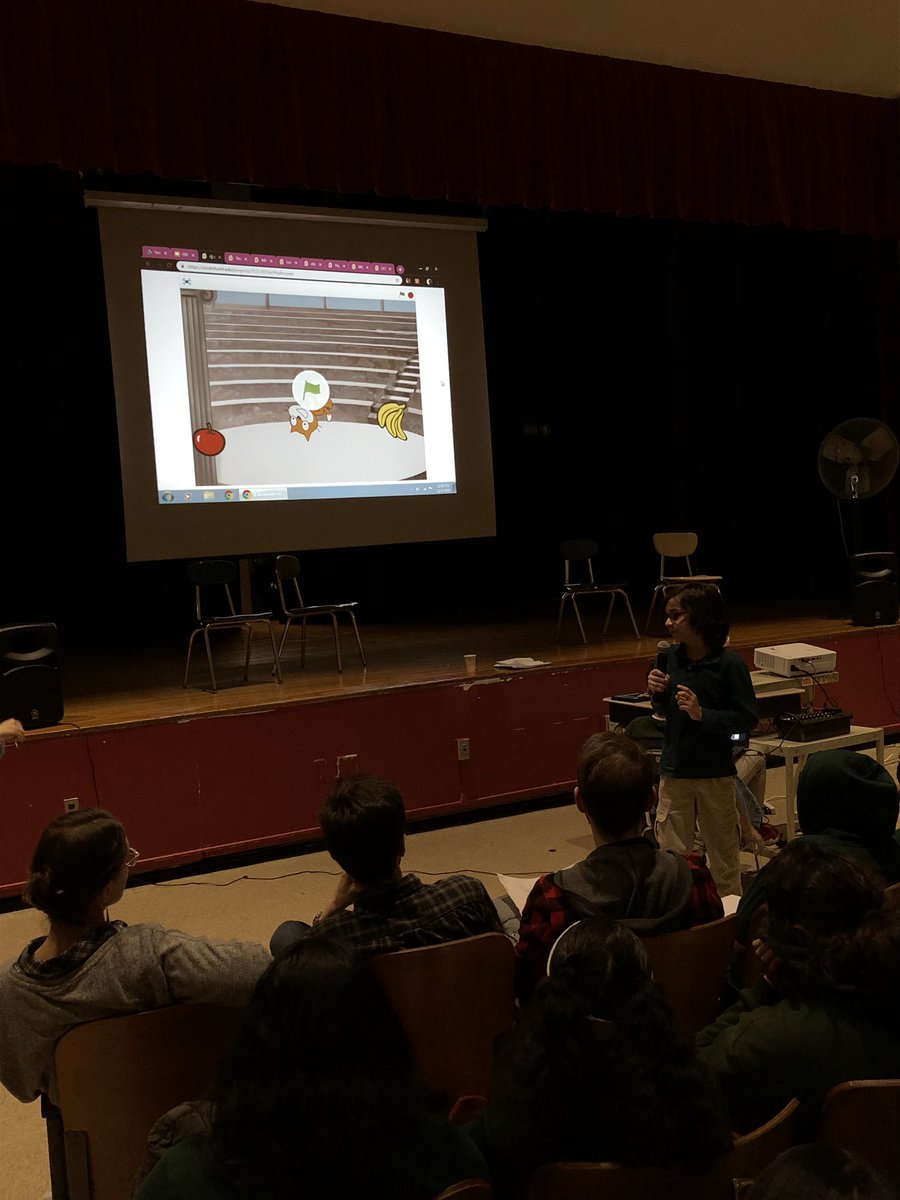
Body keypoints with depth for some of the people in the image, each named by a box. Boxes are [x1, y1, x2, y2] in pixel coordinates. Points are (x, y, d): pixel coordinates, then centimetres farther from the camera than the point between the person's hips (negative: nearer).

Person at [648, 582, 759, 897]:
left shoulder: (729, 664, -15)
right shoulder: (671, 657, 0)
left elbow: (748, 719, -14)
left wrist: (702, 714, -24)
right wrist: (657, 693, -8)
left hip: (716, 773, -4)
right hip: (674, 771, 4)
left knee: (723, 853, 13)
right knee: (671, 854, 9)